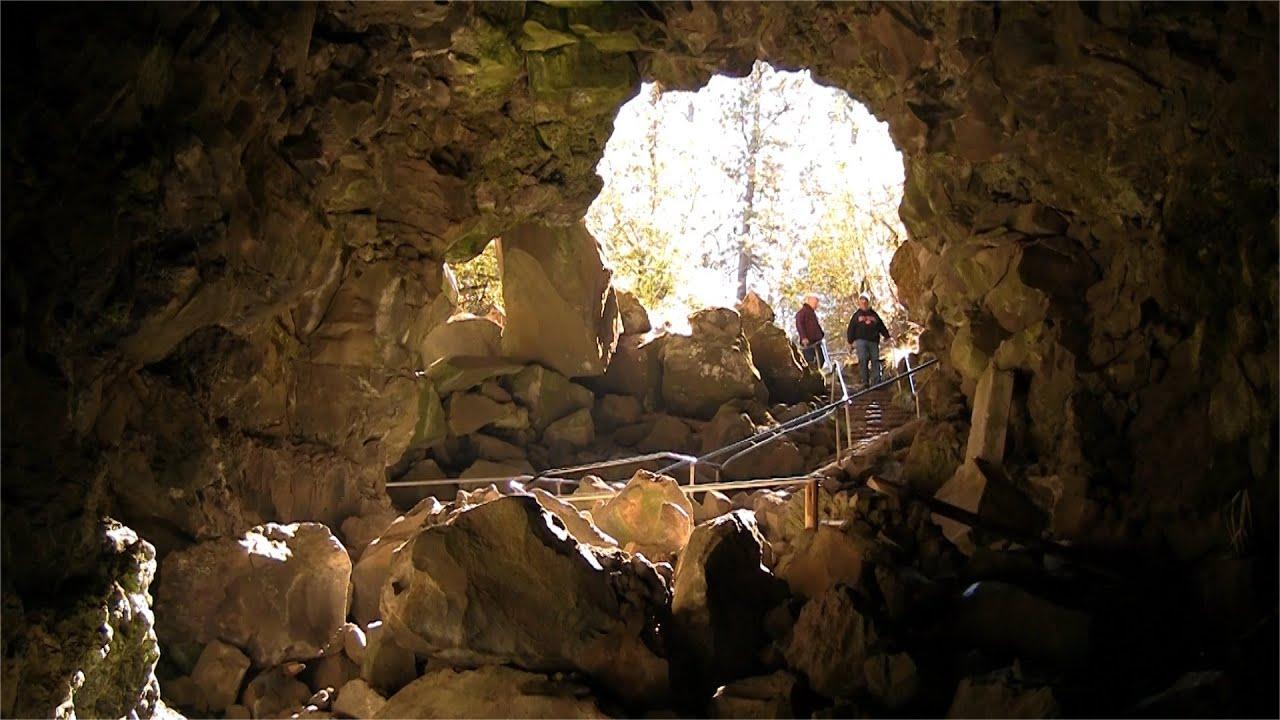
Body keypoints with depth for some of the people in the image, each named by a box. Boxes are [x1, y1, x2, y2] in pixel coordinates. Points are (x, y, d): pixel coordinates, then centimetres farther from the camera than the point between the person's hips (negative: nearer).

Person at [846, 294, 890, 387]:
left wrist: (887, 336, 12)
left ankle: (876, 382, -11)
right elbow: (851, 329, 9)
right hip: (861, 341, -2)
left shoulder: (874, 315, 20)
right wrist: (851, 341, 0)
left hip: (873, 341, 2)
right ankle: (865, 382, -11)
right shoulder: (856, 315, 14)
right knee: (863, 360, -13)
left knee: (875, 361, -8)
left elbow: (882, 327, 22)